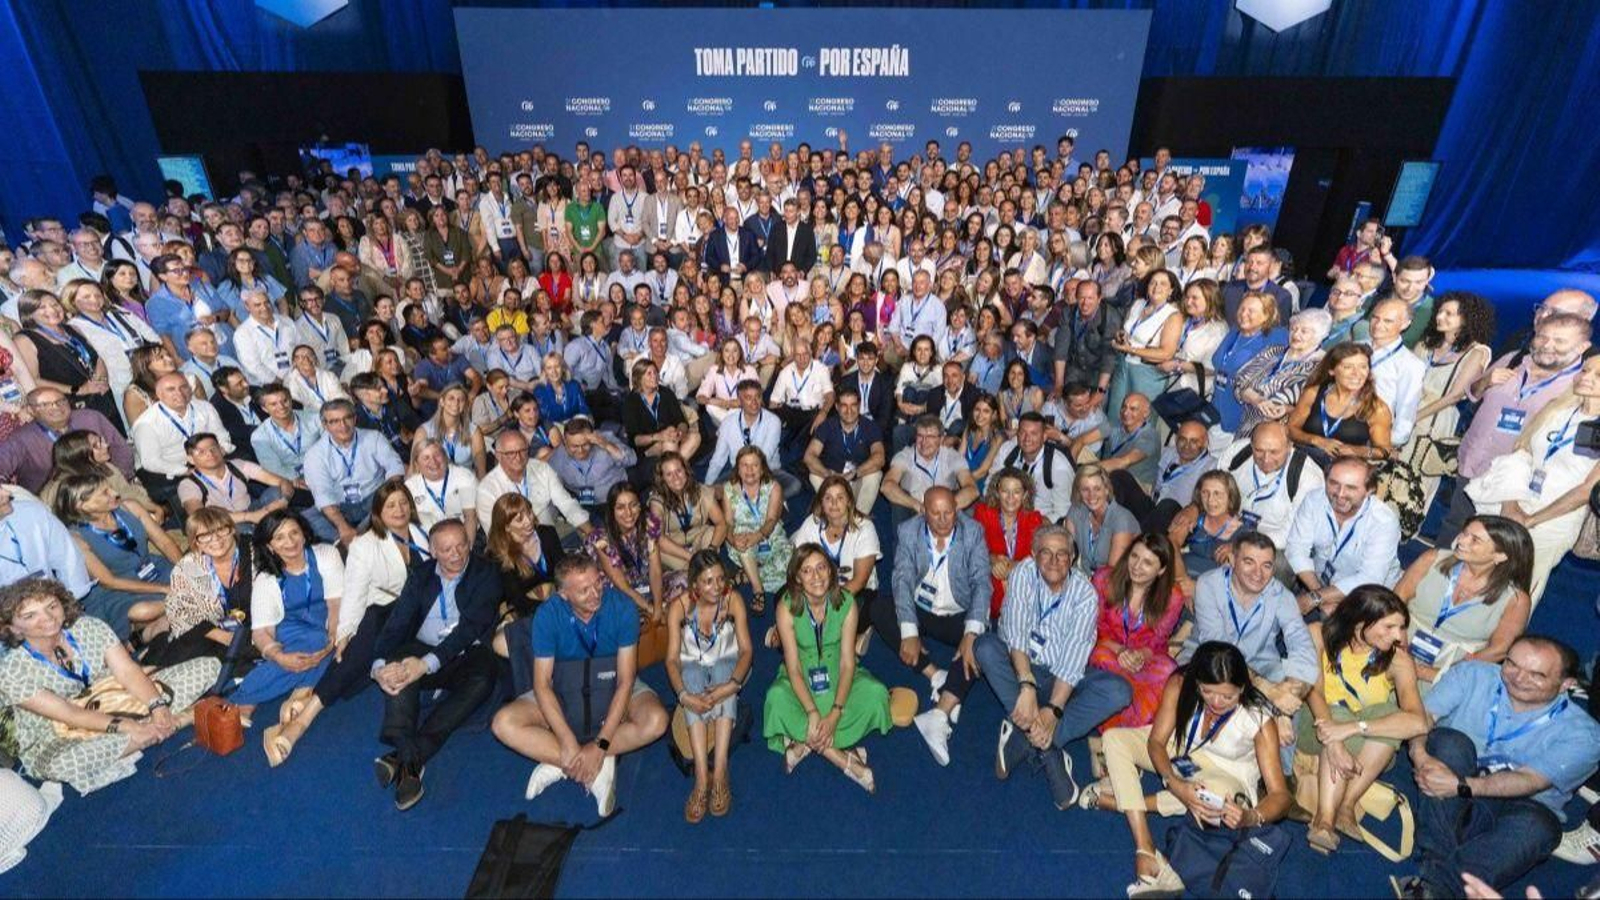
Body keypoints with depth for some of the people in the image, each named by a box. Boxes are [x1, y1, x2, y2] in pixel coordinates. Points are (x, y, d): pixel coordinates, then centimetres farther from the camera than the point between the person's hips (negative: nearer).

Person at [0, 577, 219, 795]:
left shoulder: (90, 627, -9)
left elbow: (129, 671, -14)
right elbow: (68, 715, -22)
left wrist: (158, 707, -30)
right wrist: (126, 727, -34)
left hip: (117, 703, 3)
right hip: (59, 740, -3)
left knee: (207, 666, -10)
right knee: (61, 764, -43)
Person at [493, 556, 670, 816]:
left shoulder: (621, 607, -24)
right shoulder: (548, 614, -20)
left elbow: (625, 680, -23)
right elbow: (542, 682, -19)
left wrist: (600, 745, -28)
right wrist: (568, 743, -29)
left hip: (613, 688, -1)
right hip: (563, 690, 2)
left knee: (656, 720, -30)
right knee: (504, 723, -23)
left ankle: (557, 763, -18)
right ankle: (599, 767, -20)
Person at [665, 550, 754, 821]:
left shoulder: (733, 599, -18)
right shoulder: (679, 606, -18)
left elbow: (746, 649, -19)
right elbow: (672, 658, -19)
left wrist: (733, 684, -37)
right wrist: (683, 694, -36)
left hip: (727, 663, 0)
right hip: (692, 666, 0)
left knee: (723, 675, -33)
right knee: (693, 680, -32)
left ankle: (719, 771, -37)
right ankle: (702, 777, -38)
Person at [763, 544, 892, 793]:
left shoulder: (847, 604, -17)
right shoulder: (787, 607, -20)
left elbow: (847, 663, -16)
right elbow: (793, 667, -19)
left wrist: (835, 713, -27)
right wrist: (813, 713, -29)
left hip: (837, 675, 1)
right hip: (801, 678, -1)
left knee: (876, 693, -26)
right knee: (776, 697, -32)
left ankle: (804, 742, -18)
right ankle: (842, 757, -25)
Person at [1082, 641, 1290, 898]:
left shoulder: (1259, 719, -29)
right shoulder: (1180, 684, -24)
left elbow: (1280, 794, -28)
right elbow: (1155, 742, -18)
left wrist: (1250, 817, -50)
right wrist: (1175, 784, -38)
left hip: (1227, 777, -3)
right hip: (1181, 752, 3)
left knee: (1219, 794, -40)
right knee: (1114, 738, -21)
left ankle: (1119, 798, -20)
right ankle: (1146, 853, -29)